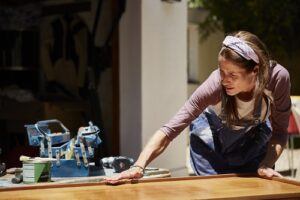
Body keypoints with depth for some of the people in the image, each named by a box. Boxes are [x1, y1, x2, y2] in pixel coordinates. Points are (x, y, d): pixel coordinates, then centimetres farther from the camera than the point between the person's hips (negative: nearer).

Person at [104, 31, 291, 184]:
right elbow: (170, 130, -40)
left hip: (254, 135, 2)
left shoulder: (278, 78, -34)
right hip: (212, 134, -2)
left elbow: (279, 131, -18)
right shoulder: (215, 85, -38)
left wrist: (266, 165, -33)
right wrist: (138, 166, -51)